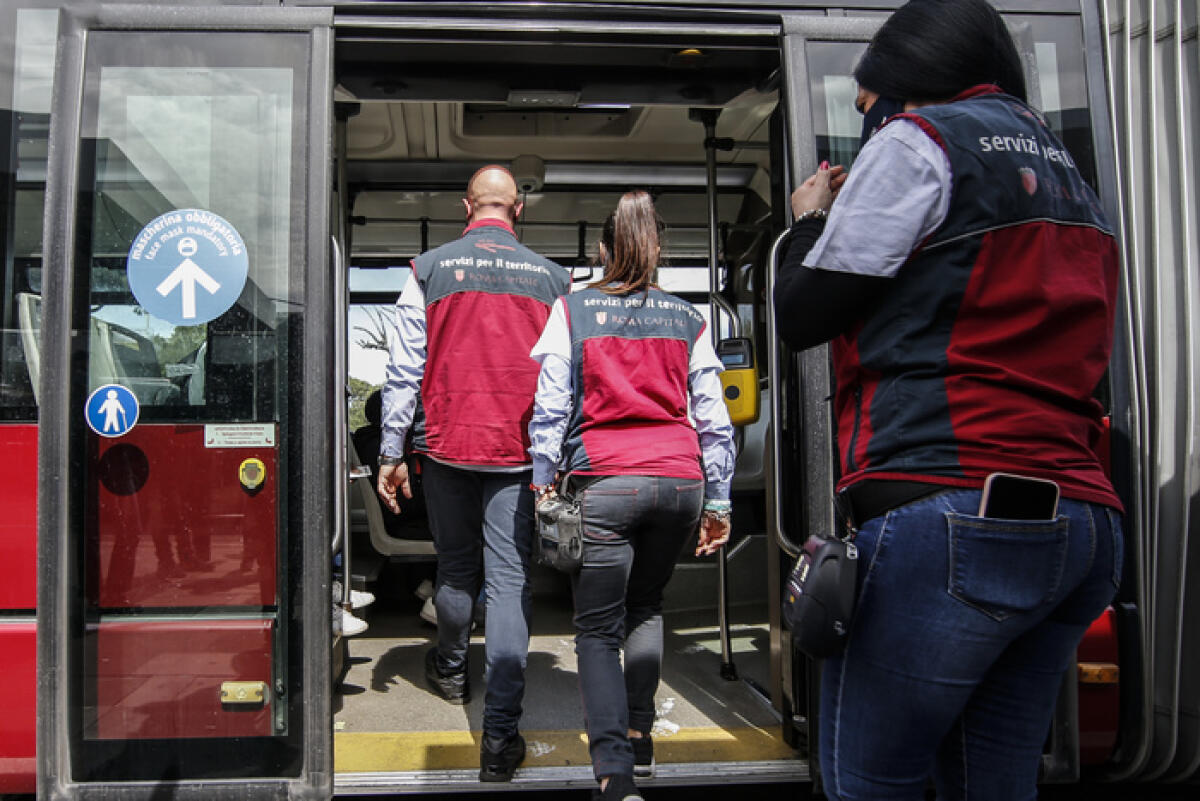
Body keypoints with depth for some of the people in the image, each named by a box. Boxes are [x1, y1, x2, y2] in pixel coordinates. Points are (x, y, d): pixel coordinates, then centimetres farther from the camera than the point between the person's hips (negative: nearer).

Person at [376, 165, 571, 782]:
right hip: (520, 452, 0)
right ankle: (500, 735, -2)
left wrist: (391, 453, 4)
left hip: (446, 444, 1)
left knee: (456, 567, 19)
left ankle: (450, 669, 43)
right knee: (510, 580, 0)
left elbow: (404, 370, -1)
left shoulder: (428, 269, 1)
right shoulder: (552, 277, 3)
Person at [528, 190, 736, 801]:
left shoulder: (570, 310, 5)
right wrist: (718, 502, 15)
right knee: (646, 606, 25)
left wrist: (542, 482, 7)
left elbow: (551, 406, 0)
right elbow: (714, 420, 10)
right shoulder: (686, 319, 11)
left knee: (598, 630, 3)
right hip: (681, 479, 3)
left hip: (605, 481, -3)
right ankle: (638, 731, 29)